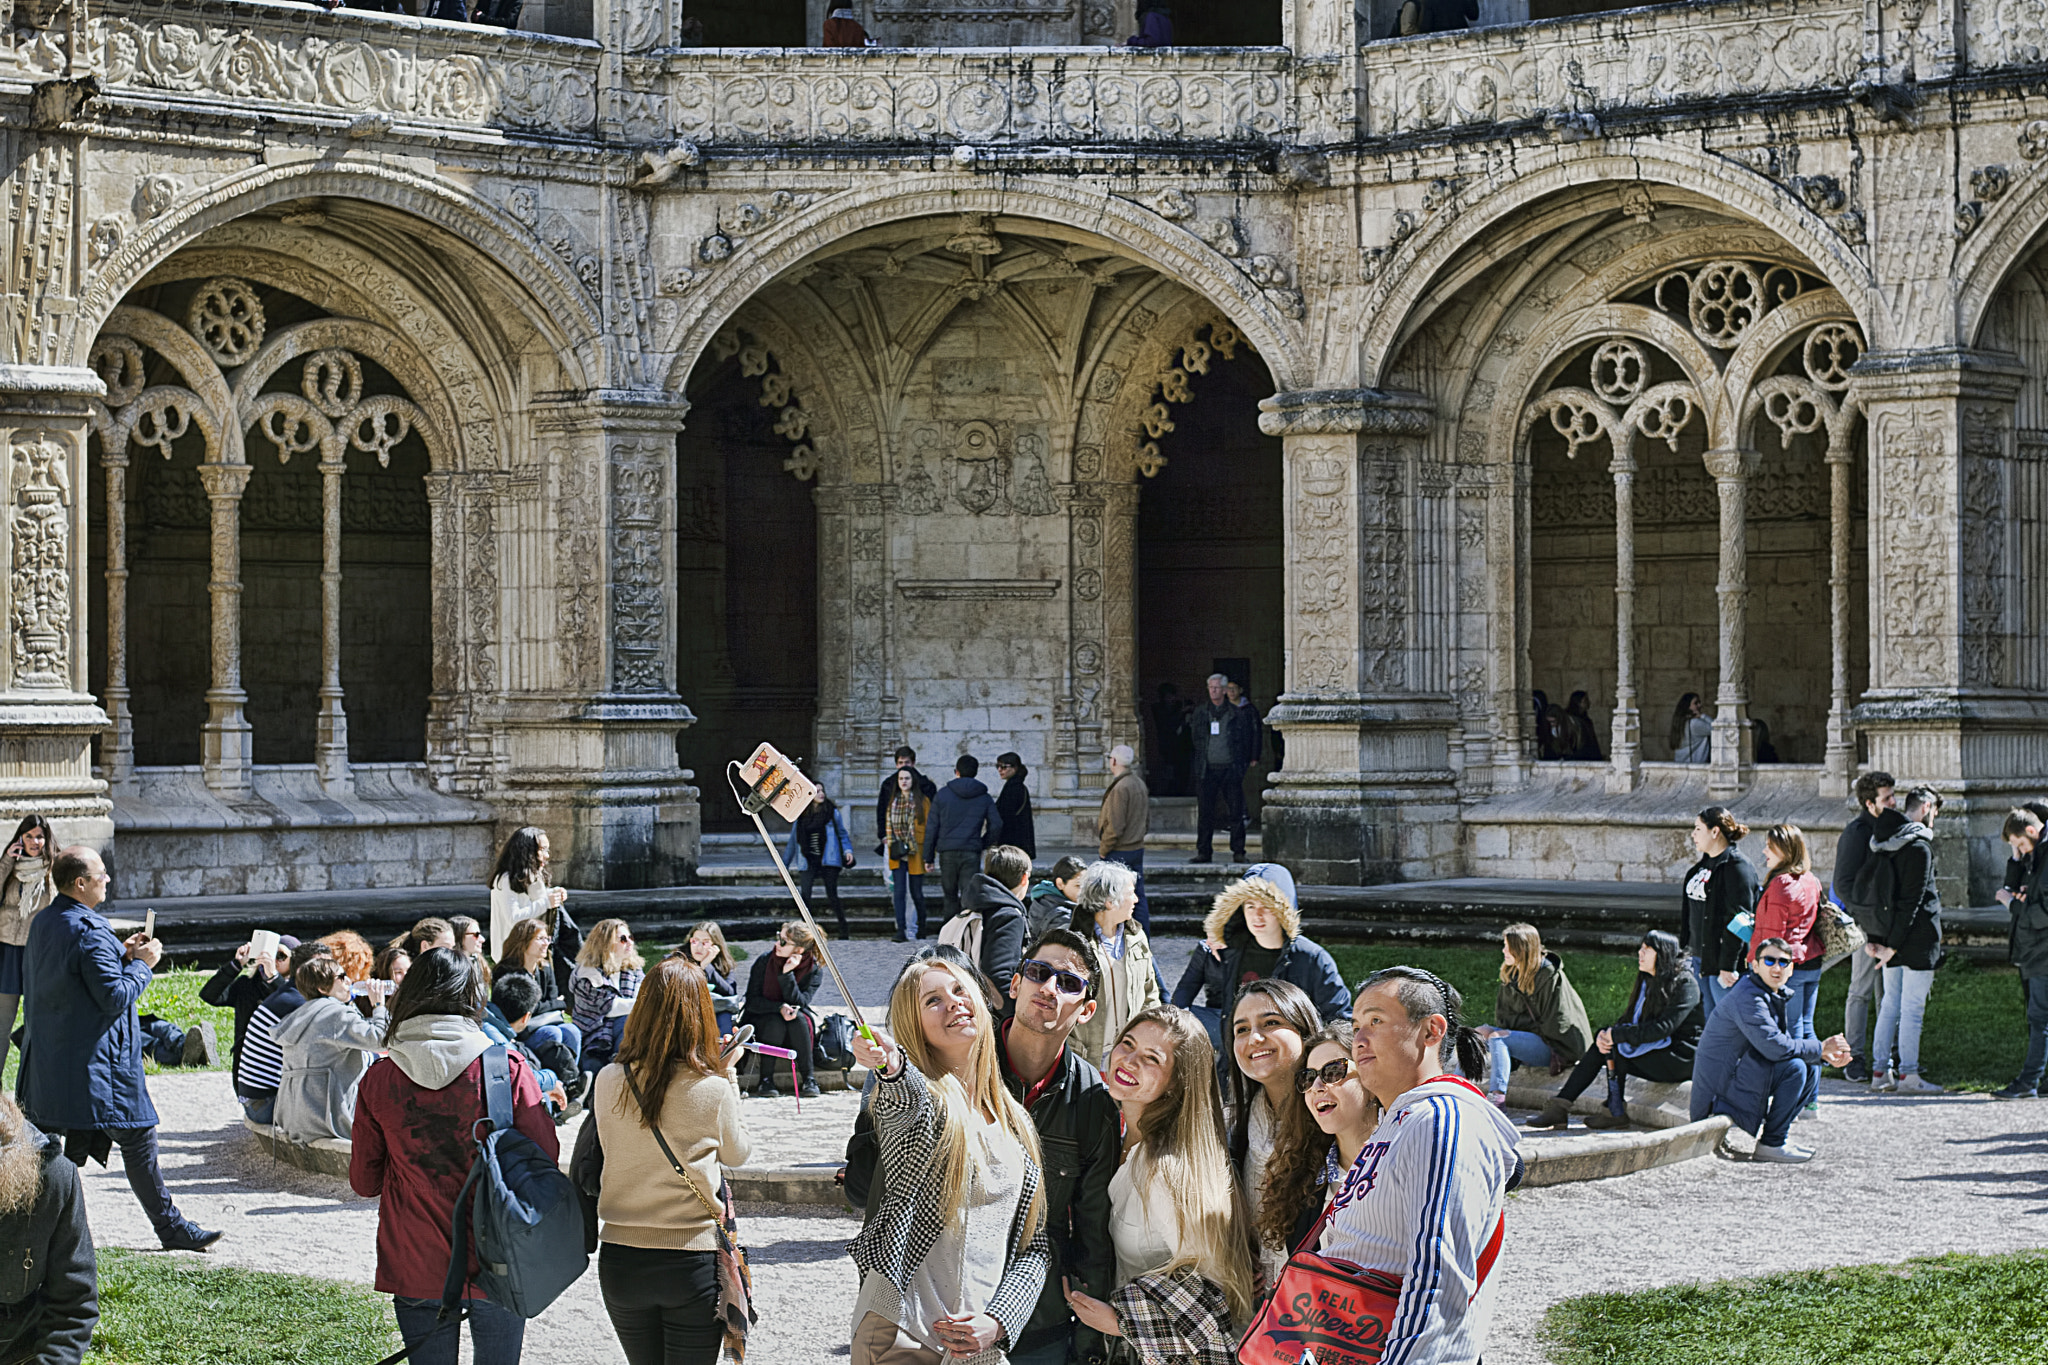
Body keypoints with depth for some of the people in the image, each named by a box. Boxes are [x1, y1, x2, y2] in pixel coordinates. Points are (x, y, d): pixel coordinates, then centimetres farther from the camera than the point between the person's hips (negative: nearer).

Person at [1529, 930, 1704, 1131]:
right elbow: (1629, 1019, 8)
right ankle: (1559, 1107, -16)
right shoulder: (1648, 981, 13)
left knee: (1616, 1047, -22)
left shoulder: (1685, 984, -14)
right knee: (1602, 1045, -9)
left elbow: (1663, 1028, -24)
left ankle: (1617, 1113, -15)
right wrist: (1605, 1034, -14)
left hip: (1681, 1058, -8)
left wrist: (1617, 1034, -24)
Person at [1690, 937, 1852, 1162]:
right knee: (1794, 1068, -22)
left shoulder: (1778, 996, 13)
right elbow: (1775, 1047, -27)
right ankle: (1770, 1144, -14)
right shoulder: (1747, 998, -20)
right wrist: (1820, 1048, -15)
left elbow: (1785, 1042, 16)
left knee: (1811, 1072, 9)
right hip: (1722, 1090, -10)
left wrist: (1827, 1056, 0)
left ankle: (1776, 1135, 9)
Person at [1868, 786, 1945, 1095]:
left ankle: (1880, 1071, 14)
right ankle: (1908, 1075, -1)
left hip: (1891, 934, 8)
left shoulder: (1888, 844, 11)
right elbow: (1912, 900, -18)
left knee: (1891, 1003, 12)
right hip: (1917, 940, -8)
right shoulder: (1919, 846, -16)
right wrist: (1894, 944, -17)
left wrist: (1877, 938, 12)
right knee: (1913, 1007, -4)